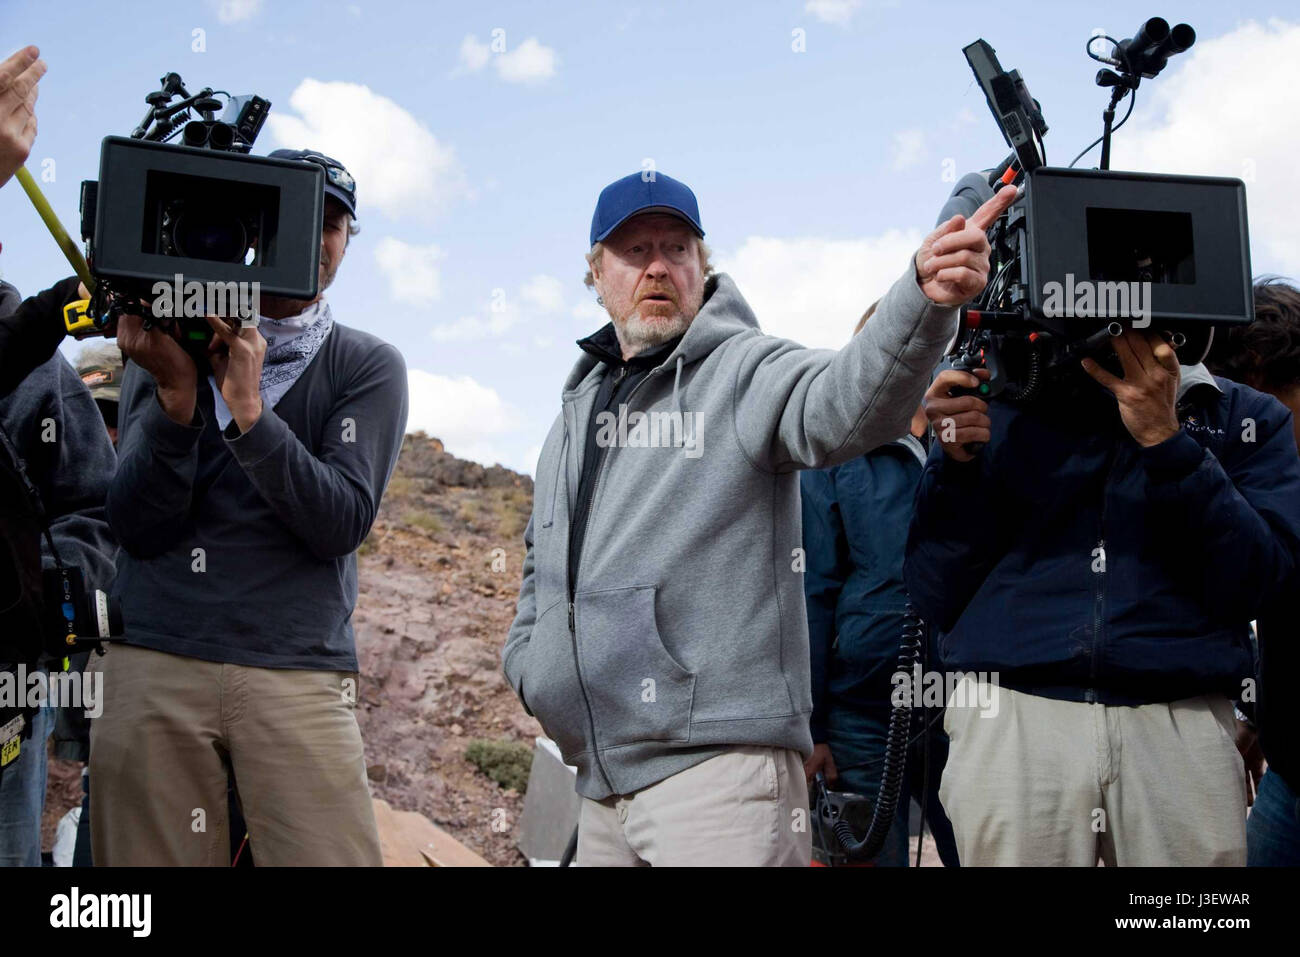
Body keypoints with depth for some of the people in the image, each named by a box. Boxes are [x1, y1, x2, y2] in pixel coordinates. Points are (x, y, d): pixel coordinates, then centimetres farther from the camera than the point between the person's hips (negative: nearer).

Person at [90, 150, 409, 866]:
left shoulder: (367, 367, 7)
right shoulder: (164, 351, 10)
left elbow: (342, 523, -7)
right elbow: (138, 528, 0)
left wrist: (248, 410, -17)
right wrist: (175, 395, -14)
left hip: (299, 671, -1)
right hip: (152, 669, 1)